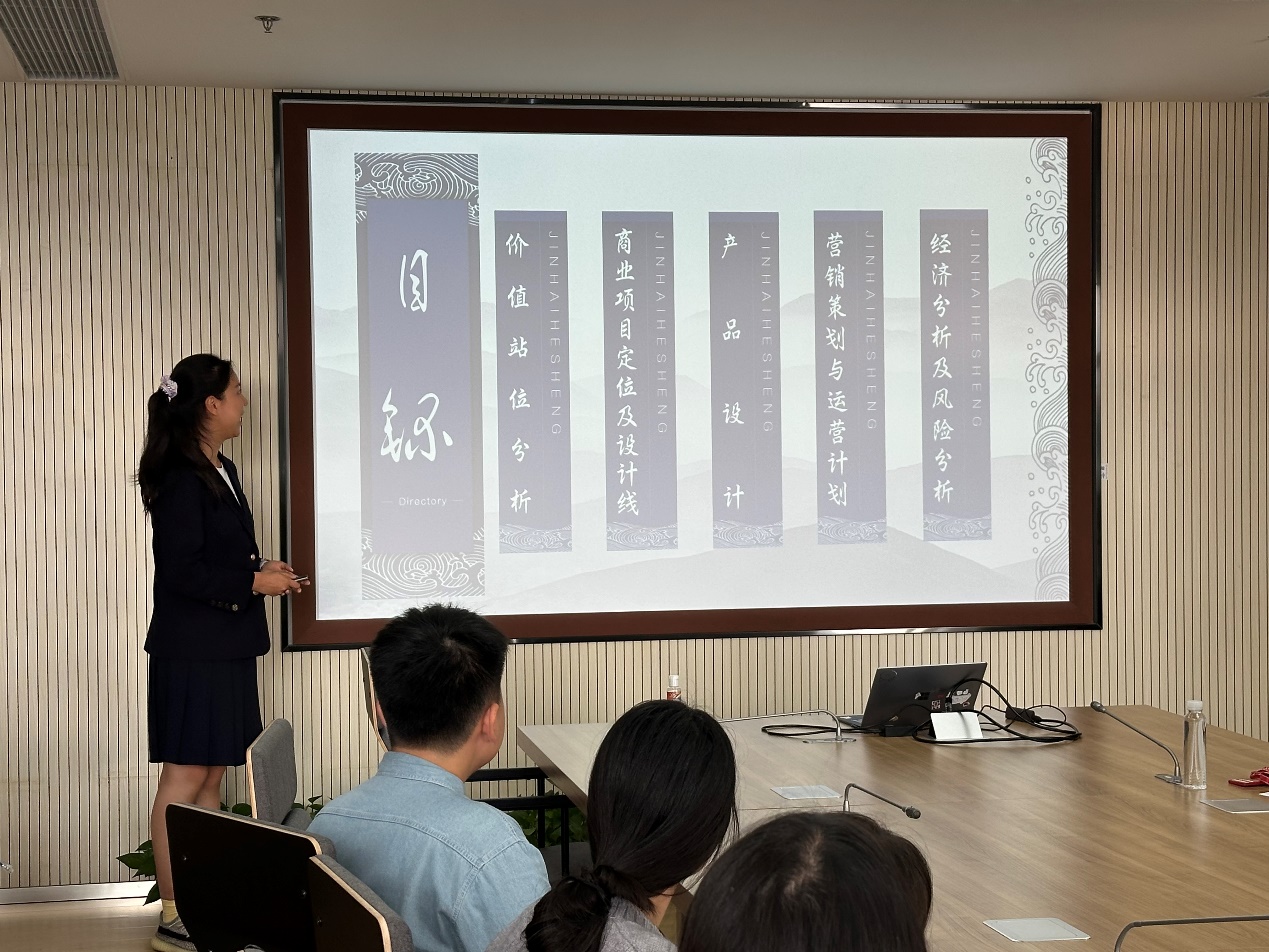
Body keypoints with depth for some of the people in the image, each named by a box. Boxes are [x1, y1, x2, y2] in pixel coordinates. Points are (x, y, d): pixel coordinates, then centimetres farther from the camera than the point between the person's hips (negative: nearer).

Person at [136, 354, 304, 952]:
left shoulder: (220, 471, 14)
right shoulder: (181, 478, -15)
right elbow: (182, 571, -19)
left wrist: (262, 569, 7)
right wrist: (254, 581, -14)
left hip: (225, 645, 10)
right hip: (193, 649, -10)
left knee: (213, 773, 11)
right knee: (185, 777, -5)